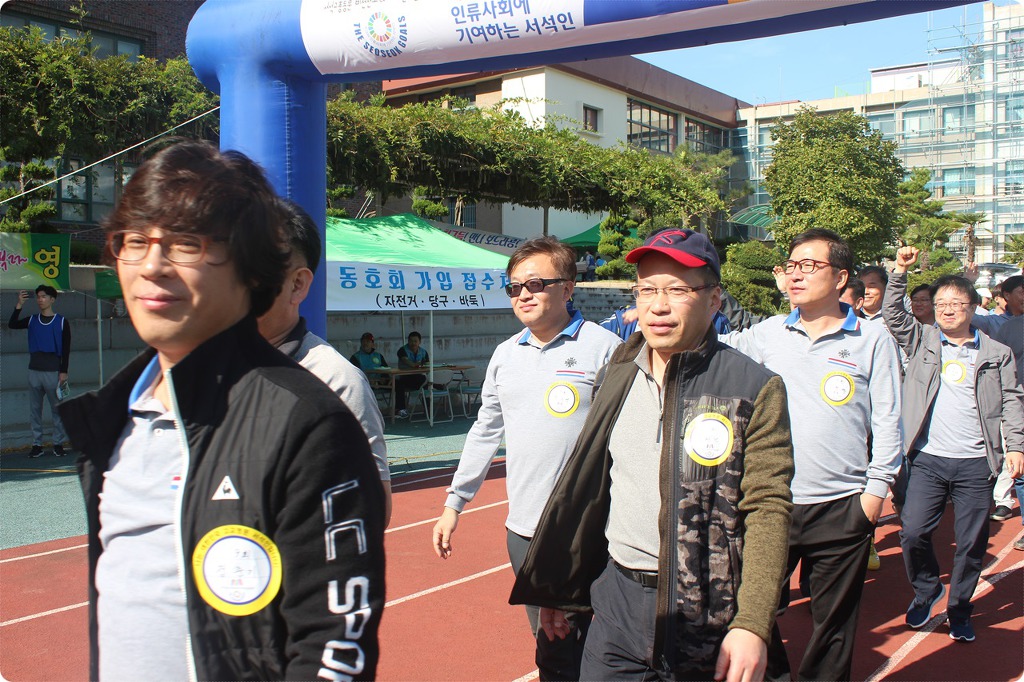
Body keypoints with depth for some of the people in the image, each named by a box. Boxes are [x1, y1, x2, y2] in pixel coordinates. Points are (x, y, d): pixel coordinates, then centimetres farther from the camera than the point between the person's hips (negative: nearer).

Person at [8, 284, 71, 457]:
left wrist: (63, 371, -7)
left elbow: (66, 349, -2)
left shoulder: (62, 322, 0)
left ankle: (58, 444, 6)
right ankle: (37, 444, 10)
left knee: (57, 409, 0)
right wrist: (19, 305, -13)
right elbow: (12, 325, -5)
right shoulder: (32, 320, 10)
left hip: (53, 372, -3)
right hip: (34, 371, 4)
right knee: (34, 409, 5)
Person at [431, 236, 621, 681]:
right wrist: (454, 502, 18)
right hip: (522, 528, 5)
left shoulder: (603, 348, -7)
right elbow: (486, 431, 18)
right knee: (549, 645, 14)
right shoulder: (505, 355, 10)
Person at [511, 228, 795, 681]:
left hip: (708, 615, -4)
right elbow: (585, 487, 11)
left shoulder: (754, 388, -9)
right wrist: (556, 588, 13)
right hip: (617, 601, 4)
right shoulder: (619, 376, 6)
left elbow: (768, 510, -13)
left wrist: (752, 625, -21)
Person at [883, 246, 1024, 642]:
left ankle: (959, 610, 23)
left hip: (976, 463, 0)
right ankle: (927, 590, 20)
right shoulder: (922, 340, 9)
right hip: (928, 459, 0)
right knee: (913, 533, -7)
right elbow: (893, 314, -2)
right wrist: (900, 271, -10)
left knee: (972, 543, 5)